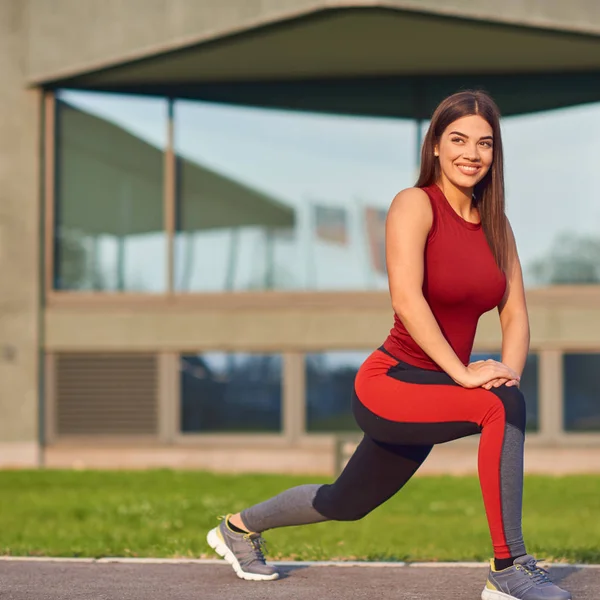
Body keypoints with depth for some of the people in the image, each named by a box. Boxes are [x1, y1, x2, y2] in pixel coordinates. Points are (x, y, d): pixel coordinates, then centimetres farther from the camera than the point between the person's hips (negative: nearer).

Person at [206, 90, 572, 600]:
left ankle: (239, 528, 48)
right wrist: (464, 372, -27)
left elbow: (515, 314, 6)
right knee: (500, 407, -32)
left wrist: (508, 373, -13)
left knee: (347, 503, 22)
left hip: (432, 393, 8)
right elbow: (406, 298, -23)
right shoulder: (415, 205, -12)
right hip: (390, 382, -8)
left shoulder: (496, 225, 8)